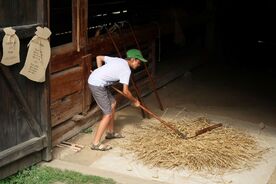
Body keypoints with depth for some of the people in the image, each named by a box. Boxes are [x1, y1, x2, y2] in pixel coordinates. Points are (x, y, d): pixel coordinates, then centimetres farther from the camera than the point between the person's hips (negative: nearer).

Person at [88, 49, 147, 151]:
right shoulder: (126, 70, -12)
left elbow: (99, 58, 20)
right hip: (97, 85, -10)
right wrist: (134, 101, 2)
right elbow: (125, 91, -15)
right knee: (108, 114, -6)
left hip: (94, 79, 10)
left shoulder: (118, 60, 13)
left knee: (112, 103, 22)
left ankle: (110, 132, 36)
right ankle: (96, 143, -5)